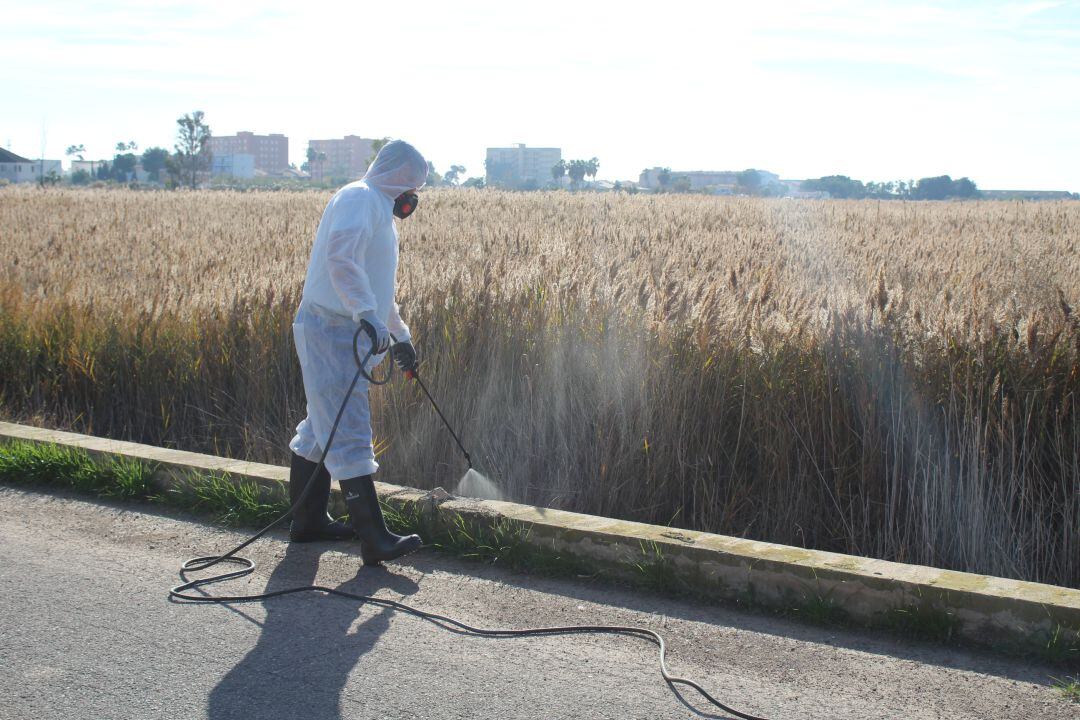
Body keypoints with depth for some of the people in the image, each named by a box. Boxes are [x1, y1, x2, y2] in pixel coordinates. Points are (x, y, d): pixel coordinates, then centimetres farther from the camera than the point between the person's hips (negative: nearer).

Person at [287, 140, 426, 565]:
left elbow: (375, 284, 36)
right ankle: (374, 538, -14)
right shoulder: (361, 198, -10)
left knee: (322, 430, 17)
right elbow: (341, 257, -30)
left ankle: (308, 521, 27)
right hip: (331, 332, -11)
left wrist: (401, 335, 40)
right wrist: (368, 315, -38)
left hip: (342, 333, 11)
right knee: (350, 436, -12)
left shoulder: (375, 207, 24)